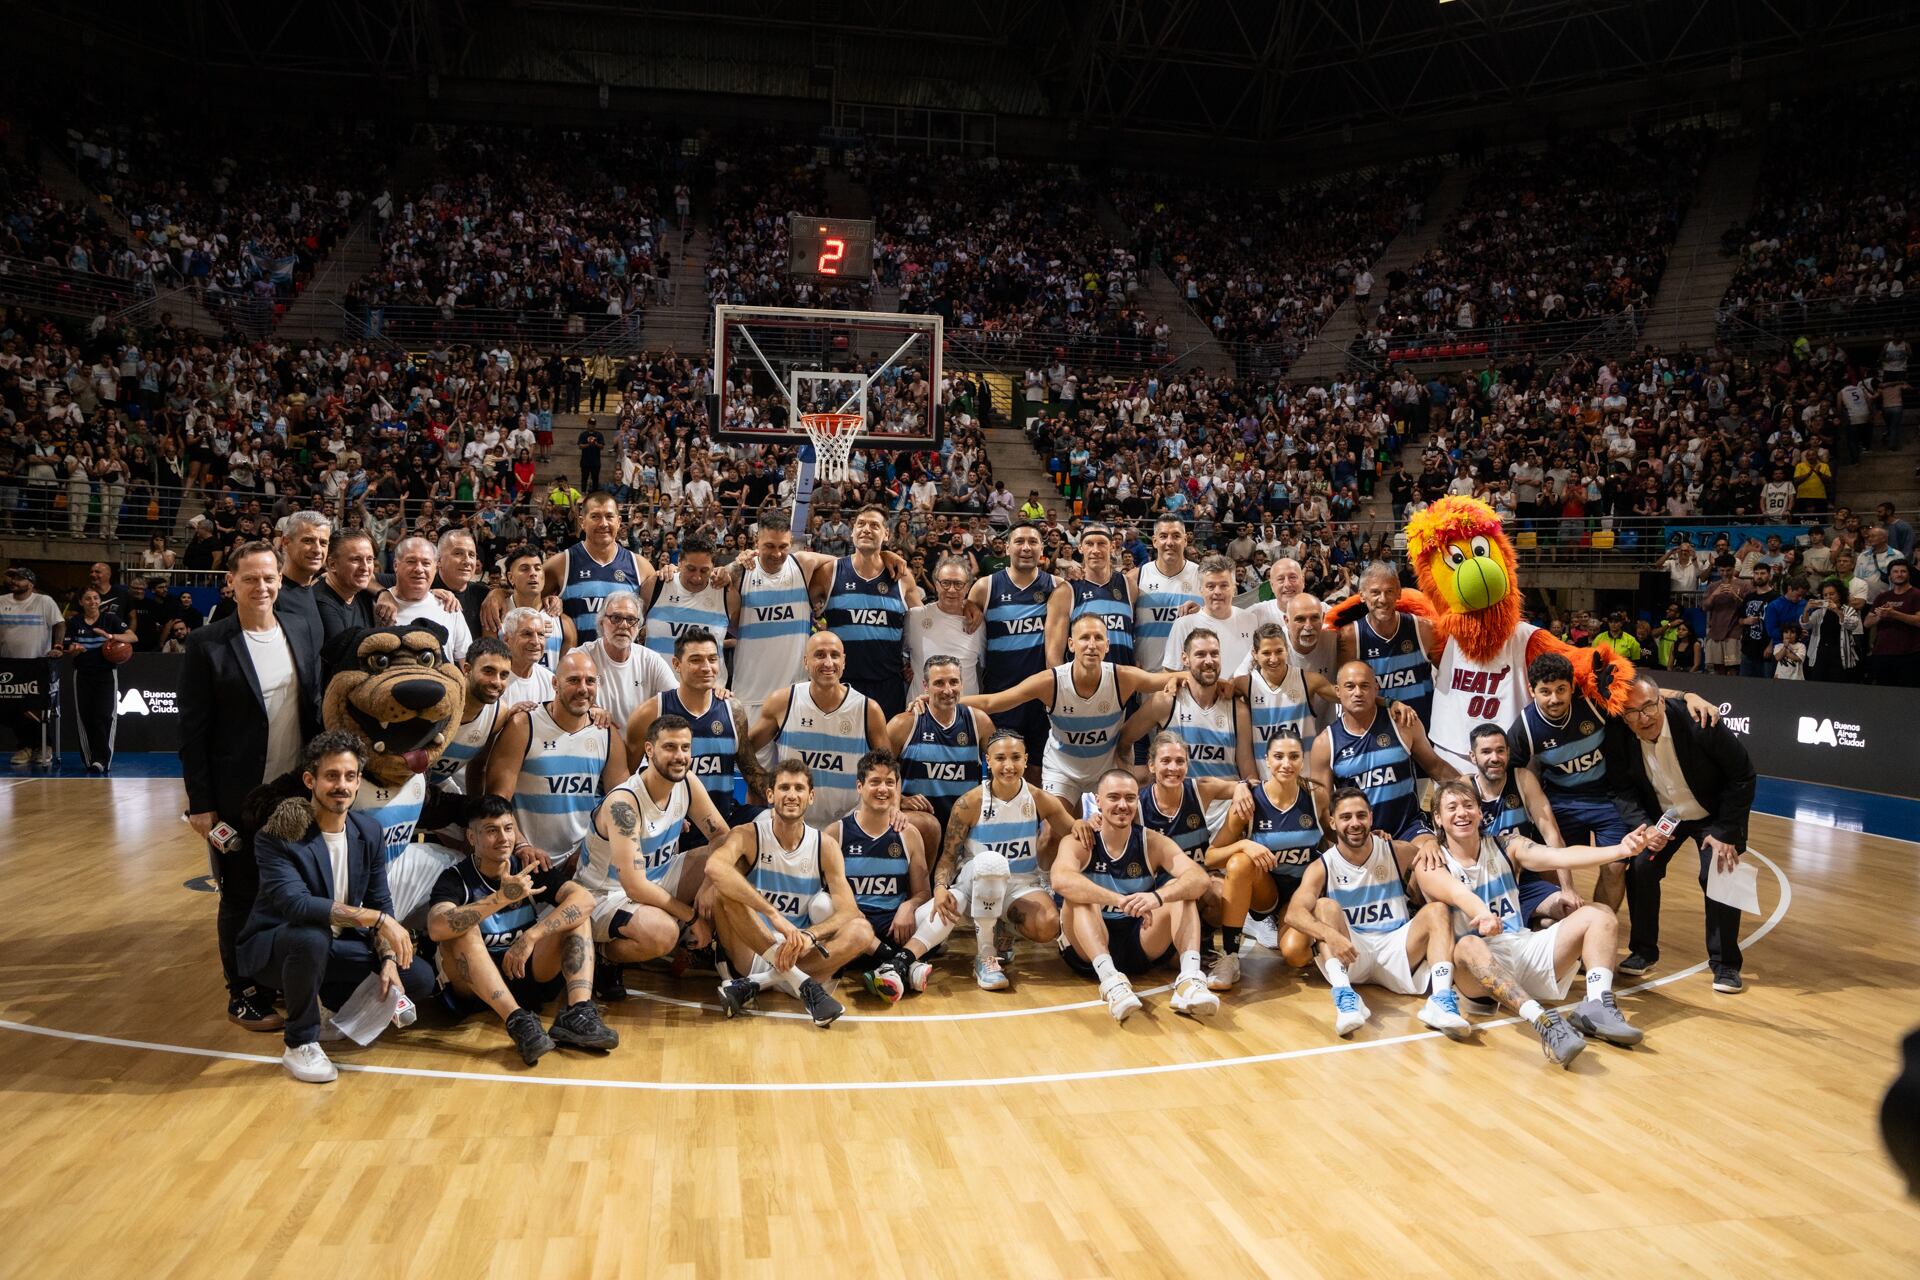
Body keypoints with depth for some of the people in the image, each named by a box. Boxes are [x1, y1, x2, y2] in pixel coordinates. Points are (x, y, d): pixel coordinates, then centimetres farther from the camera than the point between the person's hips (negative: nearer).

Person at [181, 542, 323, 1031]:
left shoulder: (304, 636, 4)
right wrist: (200, 804, -10)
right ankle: (244, 996, 22)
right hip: (237, 802, -4)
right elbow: (192, 730, -8)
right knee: (241, 899, 8)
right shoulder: (207, 644, -9)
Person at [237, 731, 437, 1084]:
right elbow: (296, 904, -36)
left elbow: (381, 902, 2)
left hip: (337, 945, 5)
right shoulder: (279, 835, -22)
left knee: (420, 979, -10)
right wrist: (378, 919, -37)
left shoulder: (369, 831, -3)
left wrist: (388, 959, -13)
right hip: (273, 948, -5)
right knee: (312, 936, -39)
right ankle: (300, 1043, -16)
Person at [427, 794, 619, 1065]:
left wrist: (531, 936, -27)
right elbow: (436, 928, -31)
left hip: (527, 975, 3)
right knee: (462, 930, -29)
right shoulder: (455, 878, -9)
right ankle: (518, 1020, -41)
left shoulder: (529, 869, -1)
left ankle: (577, 1013, -34)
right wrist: (502, 898, -40)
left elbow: (584, 899, -16)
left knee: (577, 915, -14)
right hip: (473, 985, -3)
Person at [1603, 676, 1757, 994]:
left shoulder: (1698, 723, -31)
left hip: (1715, 815, -3)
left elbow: (1742, 775, -20)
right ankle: (1643, 951, 9)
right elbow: (1623, 789, -9)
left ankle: (1725, 964, 3)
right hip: (1660, 815, 3)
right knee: (1640, 869, -11)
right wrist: (1644, 827, -27)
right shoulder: (1619, 735, -21)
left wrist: (1726, 832, -20)